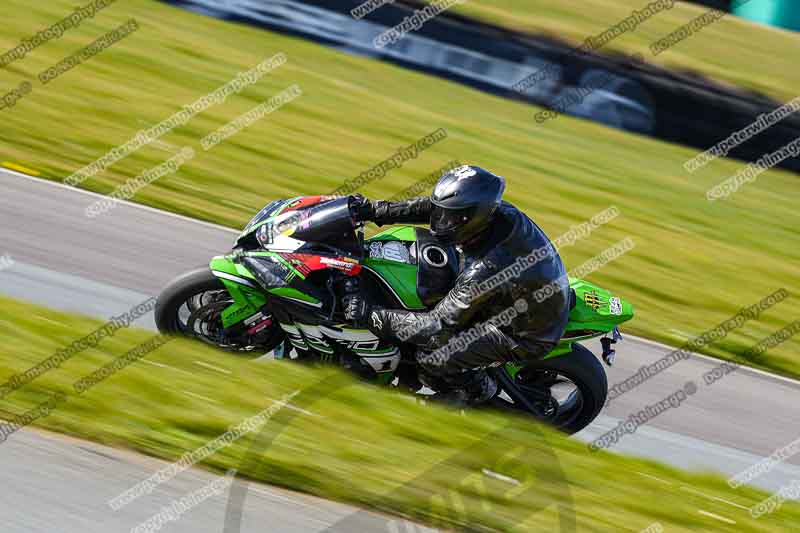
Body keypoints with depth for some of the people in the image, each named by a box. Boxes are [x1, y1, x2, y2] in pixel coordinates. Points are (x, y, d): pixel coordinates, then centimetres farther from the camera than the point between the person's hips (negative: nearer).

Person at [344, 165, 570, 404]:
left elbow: (439, 324, -27)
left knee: (431, 355, -11)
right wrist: (374, 210, -6)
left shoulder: (485, 270, -36)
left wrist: (371, 315, -23)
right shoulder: (493, 209, -16)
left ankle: (480, 390, 16)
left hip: (525, 338, -8)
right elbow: (429, 207, -2)